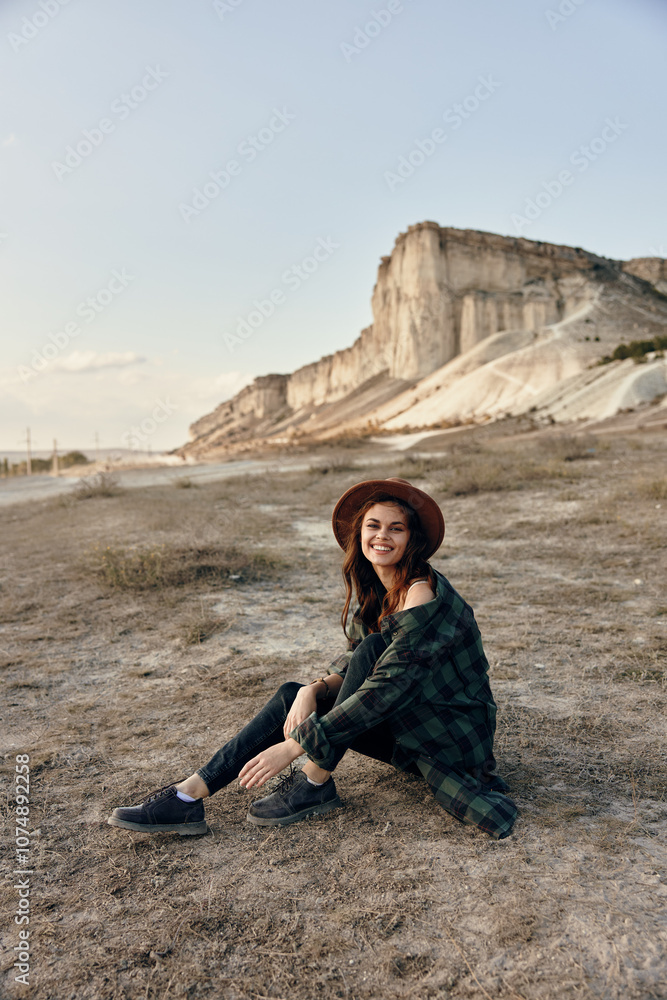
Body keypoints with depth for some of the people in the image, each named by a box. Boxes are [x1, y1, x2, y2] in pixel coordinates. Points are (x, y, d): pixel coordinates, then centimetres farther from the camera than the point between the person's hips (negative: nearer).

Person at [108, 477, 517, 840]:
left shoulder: (422, 593, -25)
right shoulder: (376, 590, 2)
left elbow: (388, 686, -30)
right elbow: (352, 672, 5)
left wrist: (295, 744, -29)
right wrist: (314, 691, -18)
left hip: (454, 734, -7)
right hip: (410, 727, 8)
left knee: (372, 649, -28)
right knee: (292, 695, -7)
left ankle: (315, 784, -17)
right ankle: (190, 797, -10)